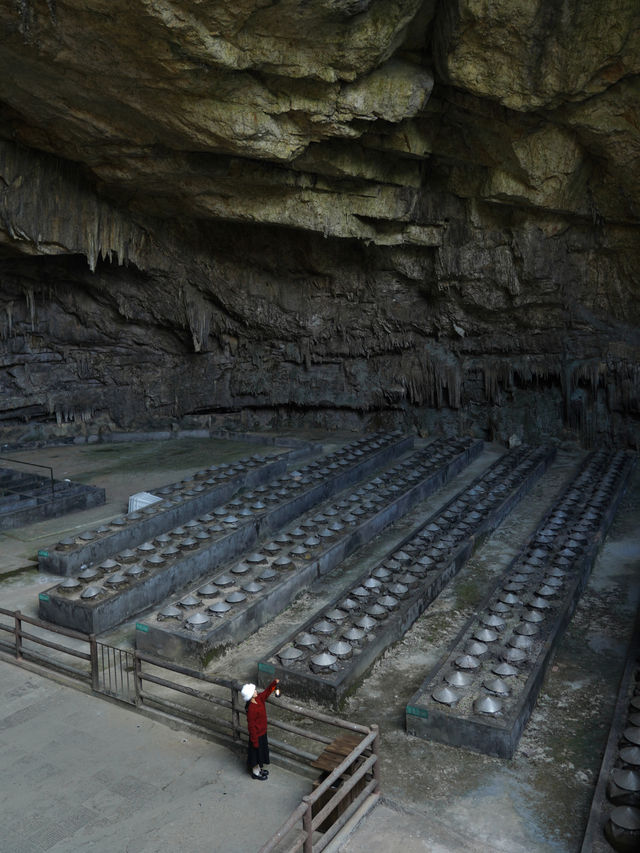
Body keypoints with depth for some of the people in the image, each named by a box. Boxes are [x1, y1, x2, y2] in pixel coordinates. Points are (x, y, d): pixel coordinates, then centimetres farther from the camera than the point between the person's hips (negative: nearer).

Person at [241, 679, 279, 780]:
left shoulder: (259, 699, -10)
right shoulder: (251, 709, -33)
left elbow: (267, 692, 5)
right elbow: (251, 726, -26)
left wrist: (274, 683, -11)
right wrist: (255, 740, -18)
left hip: (262, 732, 8)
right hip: (257, 734, -8)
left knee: (262, 752, 25)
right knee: (257, 752, 13)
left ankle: (259, 769, 45)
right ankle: (255, 773, 34)